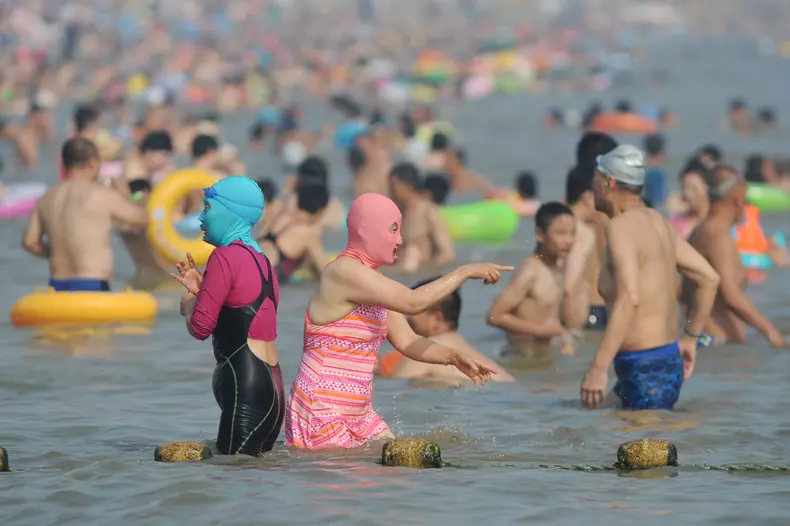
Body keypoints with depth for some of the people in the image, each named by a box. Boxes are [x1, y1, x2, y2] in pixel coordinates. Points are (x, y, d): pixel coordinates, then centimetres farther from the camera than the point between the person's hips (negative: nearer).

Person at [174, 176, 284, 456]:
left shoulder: (225, 257, -10)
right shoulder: (262, 260, 19)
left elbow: (200, 327, -12)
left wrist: (188, 302, 8)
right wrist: (201, 291, 18)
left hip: (246, 391, -10)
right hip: (274, 389, 10)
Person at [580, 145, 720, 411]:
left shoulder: (621, 227, -13)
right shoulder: (657, 222, 13)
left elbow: (629, 299, -27)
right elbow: (709, 277, 18)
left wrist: (598, 369, -29)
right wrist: (690, 337, 27)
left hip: (646, 369, -9)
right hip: (669, 360, 9)